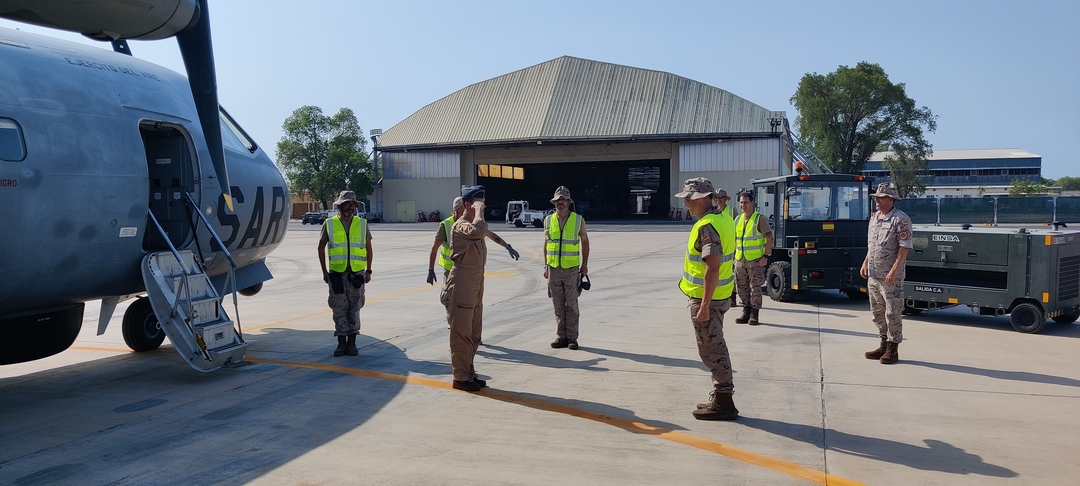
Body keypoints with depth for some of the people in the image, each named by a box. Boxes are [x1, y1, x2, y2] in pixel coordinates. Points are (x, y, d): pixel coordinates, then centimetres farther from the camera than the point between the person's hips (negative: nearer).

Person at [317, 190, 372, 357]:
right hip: (337, 274, -1)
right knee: (339, 309, 3)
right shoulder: (329, 224, 2)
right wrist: (324, 271, 5)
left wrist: (368, 270, 6)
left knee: (354, 308, 5)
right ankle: (341, 343, 12)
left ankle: (352, 342, 13)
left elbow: (368, 248, 11)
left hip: (357, 274, 1)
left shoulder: (362, 224, 6)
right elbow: (321, 247, 9)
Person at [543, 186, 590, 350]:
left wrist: (585, 264, 6)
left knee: (571, 305, 0)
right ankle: (561, 336, 14)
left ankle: (572, 338, 7)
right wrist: (546, 266, 10)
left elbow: (584, 241, 8)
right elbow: (546, 244, 13)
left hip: (571, 269, -2)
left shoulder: (578, 220, 0)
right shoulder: (548, 220, 5)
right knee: (558, 305, 6)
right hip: (554, 269, 2)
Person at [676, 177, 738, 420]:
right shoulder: (723, 219, 10)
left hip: (706, 297, -10)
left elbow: (713, 267, -27)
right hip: (720, 295, 10)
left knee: (711, 350, -2)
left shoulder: (707, 226, -21)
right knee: (716, 347, 18)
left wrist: (704, 305, -25)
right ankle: (721, 399, 27)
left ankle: (723, 403, 6)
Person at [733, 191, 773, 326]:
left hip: (755, 260, -6)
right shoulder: (738, 219, 11)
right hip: (740, 260, 6)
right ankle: (746, 312, 20)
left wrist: (765, 256, -14)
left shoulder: (759, 219, -7)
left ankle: (754, 315, 7)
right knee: (742, 288, 10)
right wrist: (733, 255, 13)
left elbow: (769, 238, -9)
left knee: (755, 289, -1)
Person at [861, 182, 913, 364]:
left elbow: (905, 247, -17)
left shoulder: (901, 219, -12)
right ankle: (884, 345, 26)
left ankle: (893, 349, 7)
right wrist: (865, 263, 15)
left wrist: (894, 271, -22)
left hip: (891, 276, -8)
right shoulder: (874, 217, 13)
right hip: (873, 274, 8)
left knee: (893, 313, -1)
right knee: (878, 312, 15)